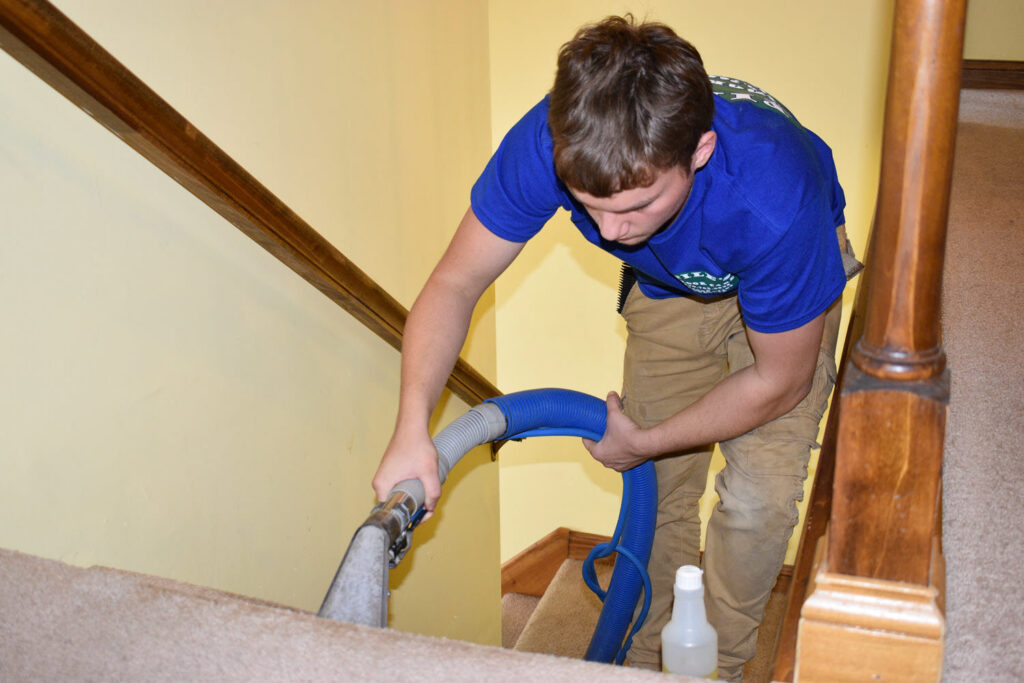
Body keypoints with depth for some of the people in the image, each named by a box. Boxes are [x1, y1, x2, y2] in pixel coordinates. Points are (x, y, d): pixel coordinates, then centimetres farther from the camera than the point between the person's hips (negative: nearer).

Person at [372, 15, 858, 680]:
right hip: (668, 282, 3)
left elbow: (780, 379, -28)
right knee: (658, 494, 5)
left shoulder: (773, 199, -45)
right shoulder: (547, 144, -36)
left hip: (788, 285, -3)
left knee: (759, 497, -14)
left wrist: (643, 442, -18)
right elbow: (455, 284, -25)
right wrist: (413, 428, -40)